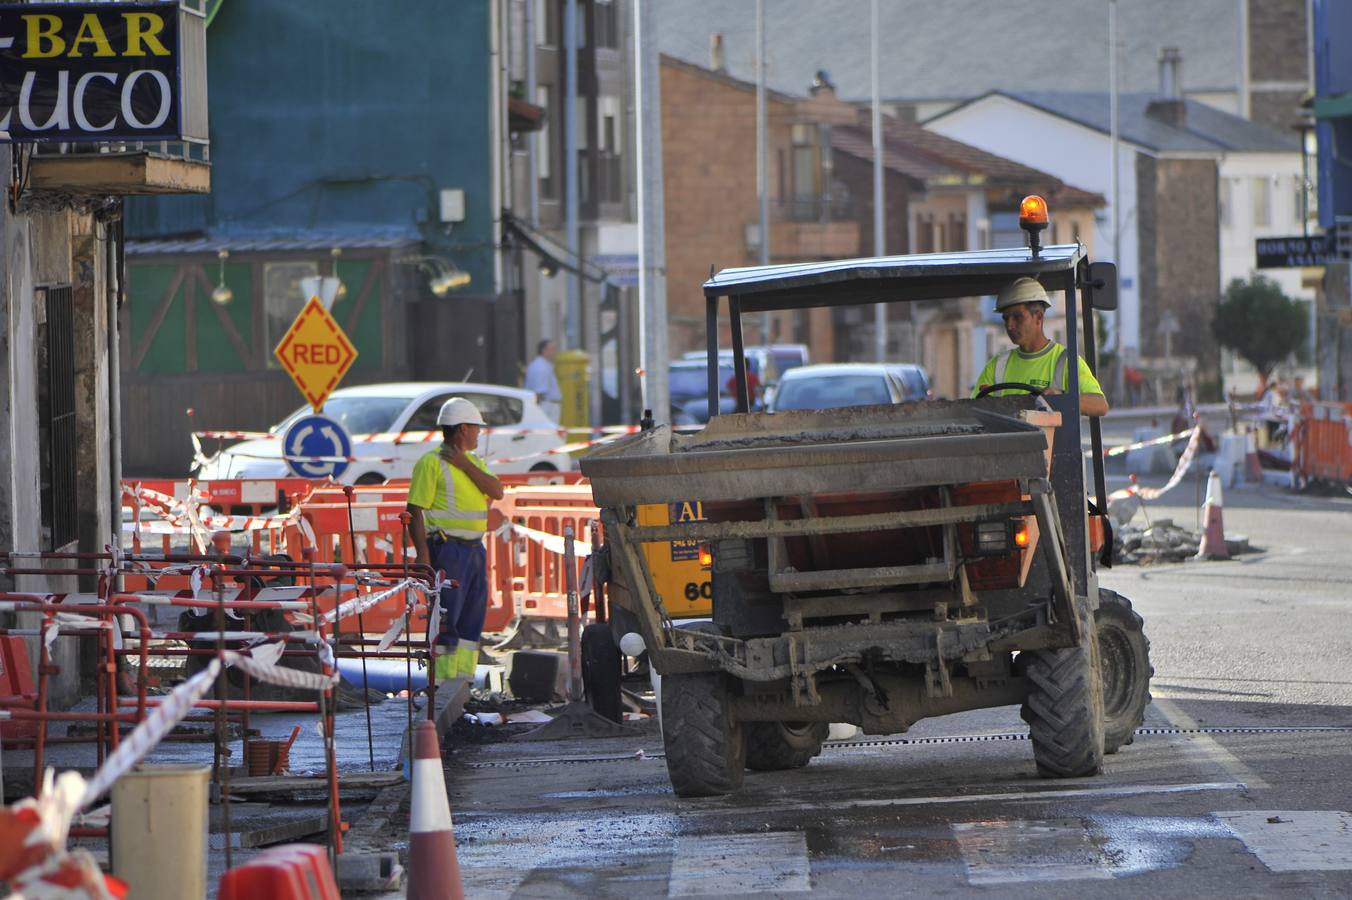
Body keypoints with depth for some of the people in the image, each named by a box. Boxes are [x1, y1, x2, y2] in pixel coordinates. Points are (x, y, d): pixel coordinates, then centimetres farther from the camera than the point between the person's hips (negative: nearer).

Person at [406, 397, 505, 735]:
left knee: (472, 617, 10)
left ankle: (460, 686, 17)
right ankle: (440, 697, -9)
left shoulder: (472, 461, 16)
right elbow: (416, 510, -13)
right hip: (447, 550, -8)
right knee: (445, 619, -9)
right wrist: (422, 554, -20)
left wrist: (464, 463, -7)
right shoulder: (431, 463, -9)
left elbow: (496, 491, 1)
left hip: (475, 549, 8)